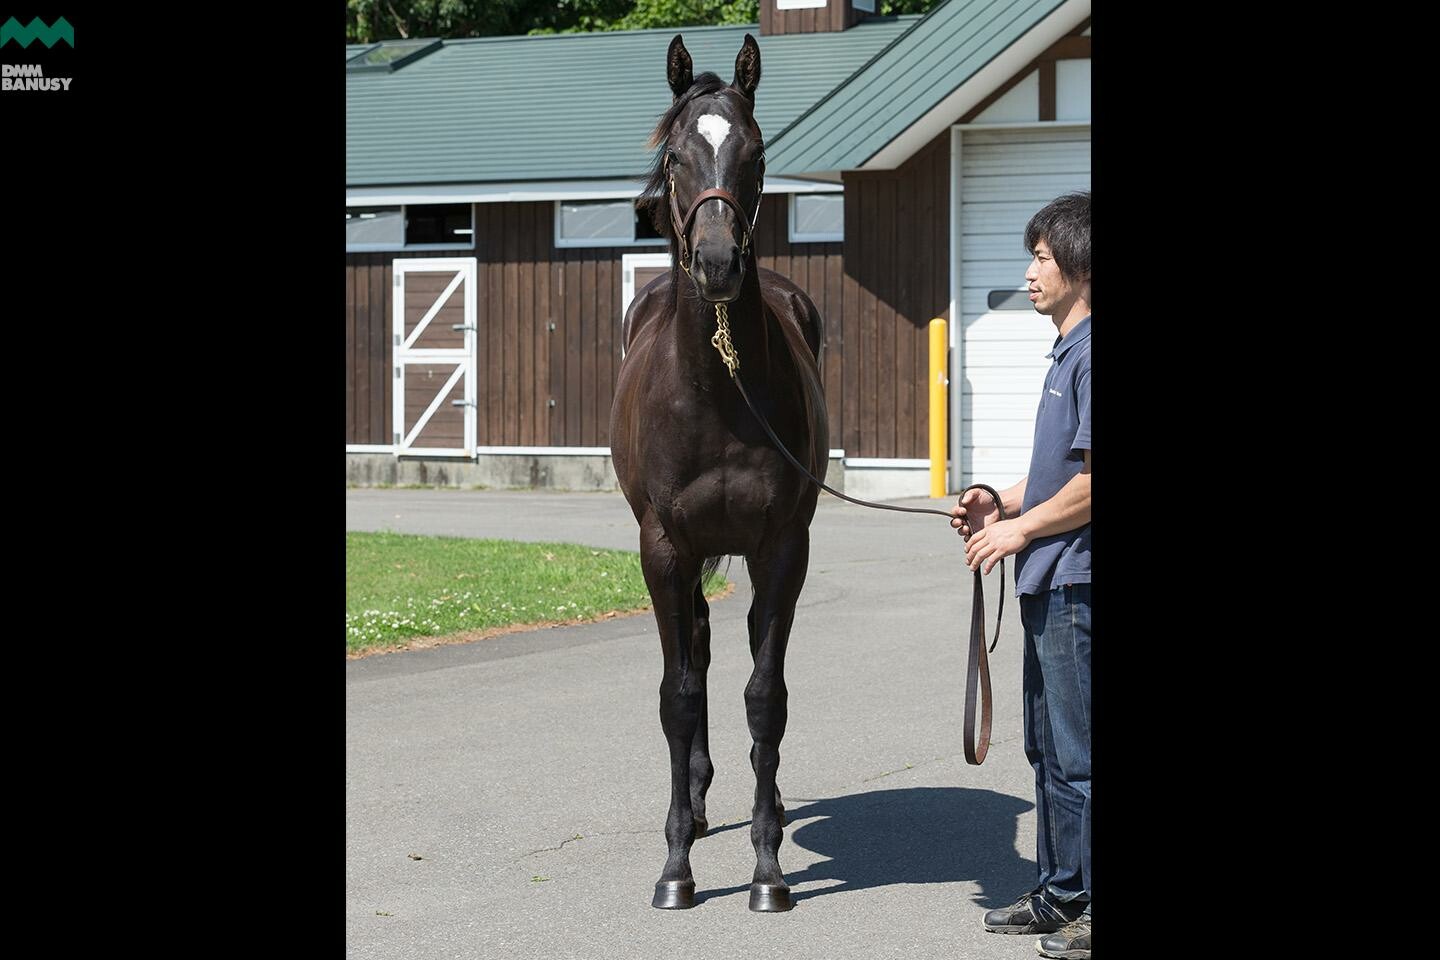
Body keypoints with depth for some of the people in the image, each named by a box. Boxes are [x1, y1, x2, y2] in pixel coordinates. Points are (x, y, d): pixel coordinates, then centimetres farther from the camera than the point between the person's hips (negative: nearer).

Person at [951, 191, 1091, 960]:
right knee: (1048, 748, 18)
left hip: (1075, 585, -11)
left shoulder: (1091, 355, -18)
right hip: (1051, 585, 11)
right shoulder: (1066, 352, 15)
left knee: (1078, 756, -4)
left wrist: (1020, 529, -14)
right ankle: (1060, 896, 28)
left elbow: (1090, 482, -23)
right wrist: (999, 503, 9)